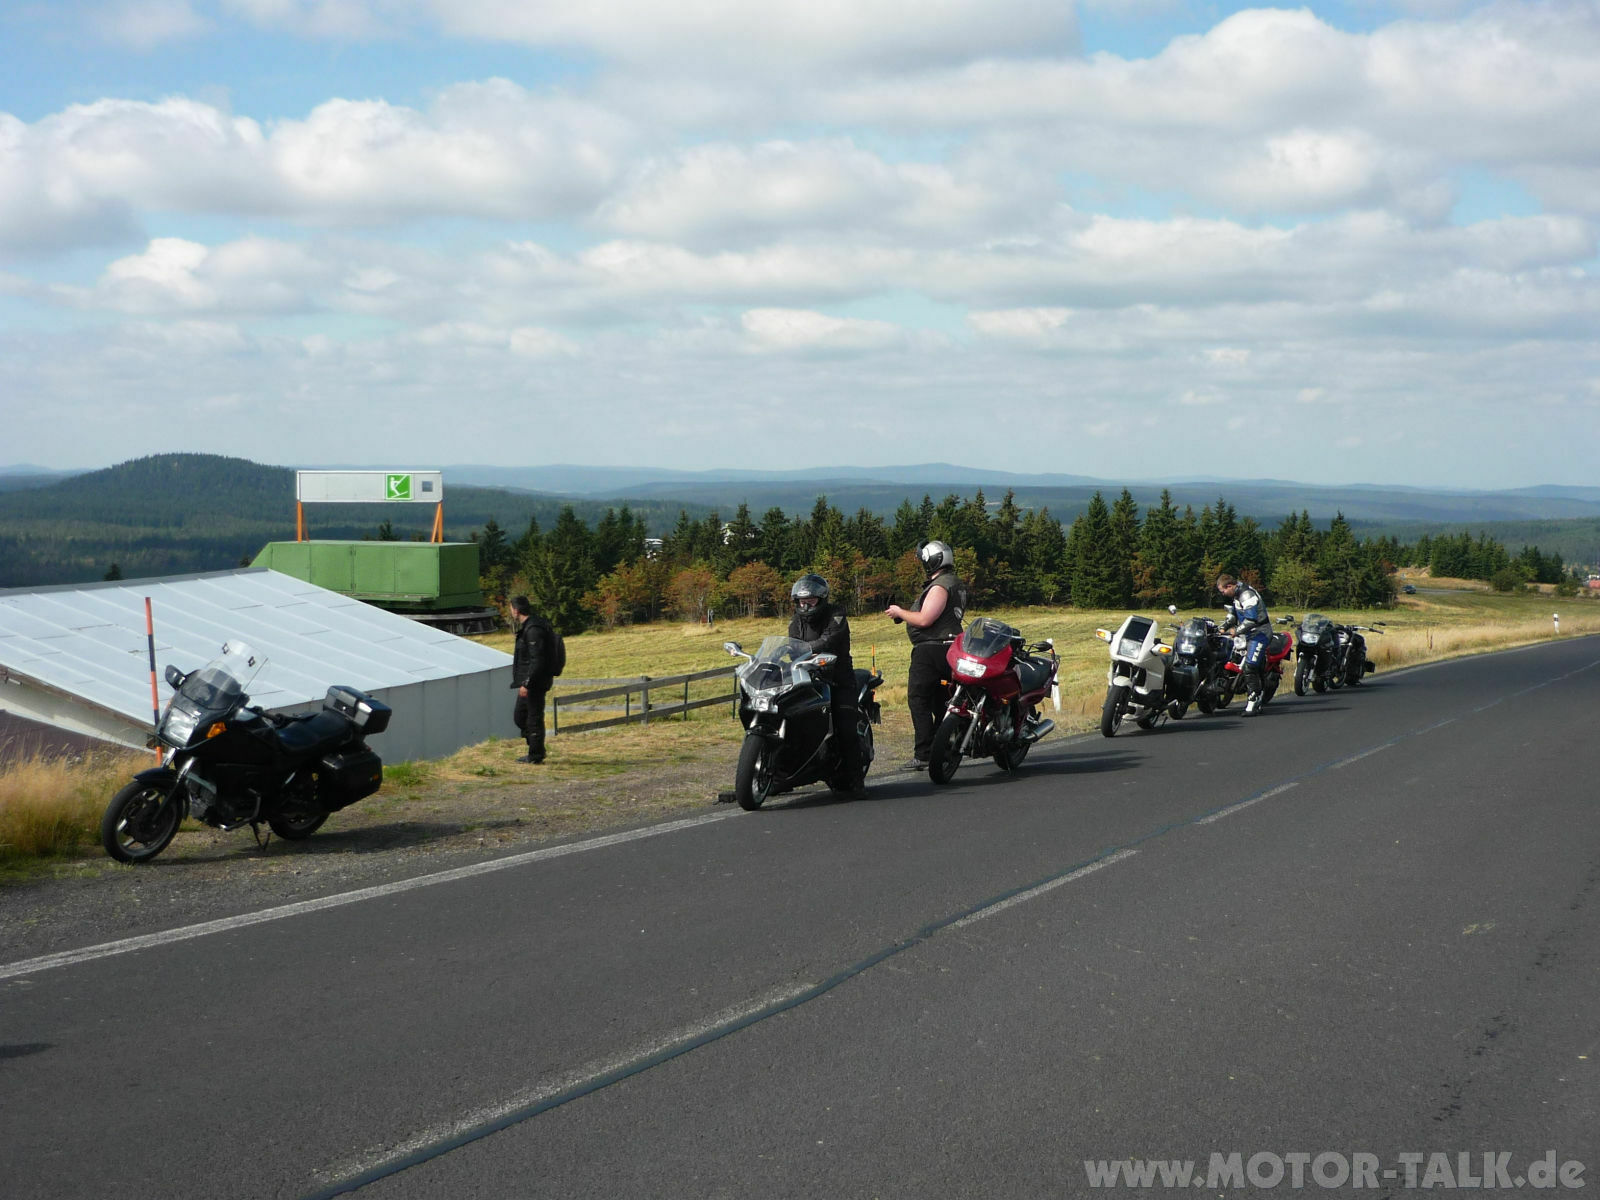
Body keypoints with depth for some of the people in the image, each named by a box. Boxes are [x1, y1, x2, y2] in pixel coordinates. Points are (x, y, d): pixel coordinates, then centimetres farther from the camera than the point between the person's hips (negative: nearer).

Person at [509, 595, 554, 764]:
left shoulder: (533, 630, -19)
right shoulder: (526, 628, 14)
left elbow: (537, 660, -24)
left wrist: (527, 683, -24)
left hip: (534, 684, -11)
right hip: (529, 683, 11)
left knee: (534, 718, -3)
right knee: (519, 716, 16)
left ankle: (536, 755, 4)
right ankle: (536, 751, 21)